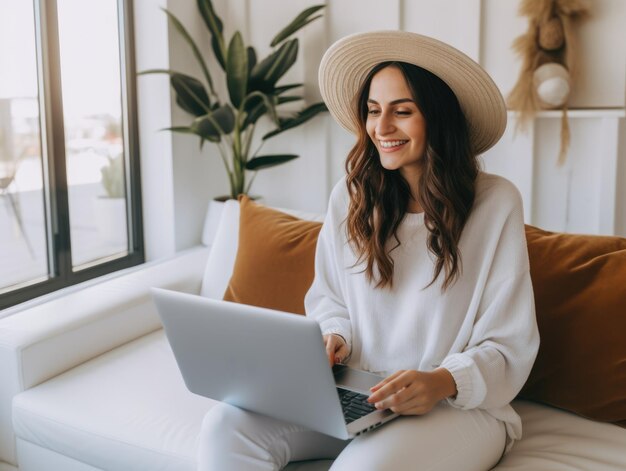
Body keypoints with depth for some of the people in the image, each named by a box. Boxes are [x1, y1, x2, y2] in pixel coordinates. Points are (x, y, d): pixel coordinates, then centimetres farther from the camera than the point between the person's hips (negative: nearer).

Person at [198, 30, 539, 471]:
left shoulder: (496, 203, -8)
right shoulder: (351, 195, 4)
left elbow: (508, 347, -7)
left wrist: (443, 381, -25)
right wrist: (334, 339, -7)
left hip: (459, 403, -3)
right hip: (351, 391, 4)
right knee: (227, 427, -20)